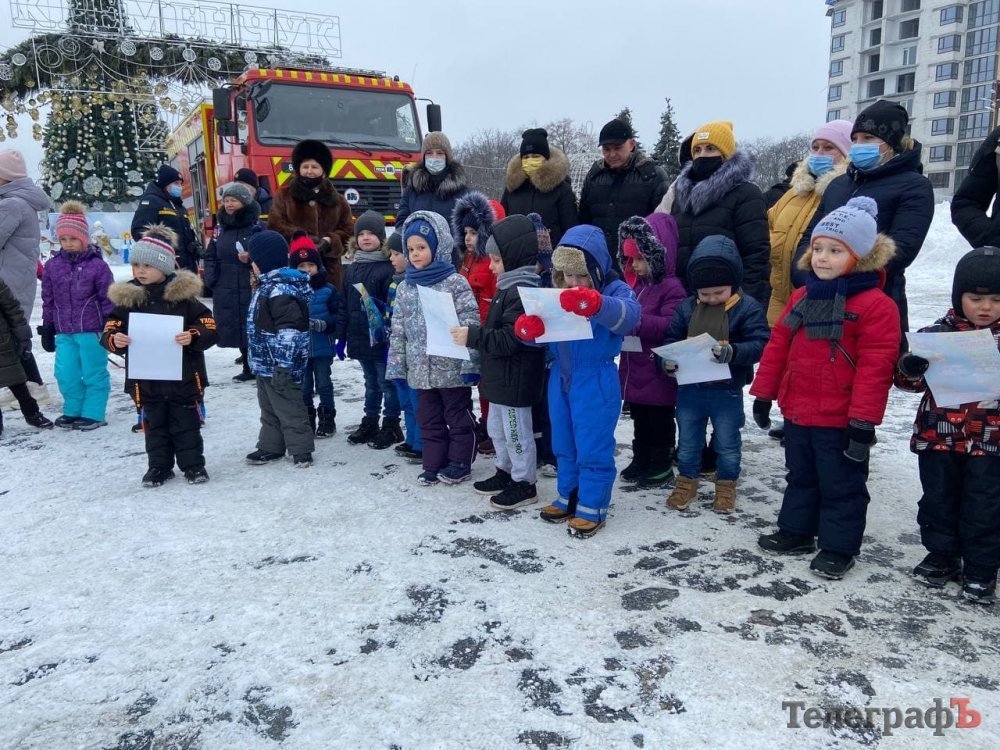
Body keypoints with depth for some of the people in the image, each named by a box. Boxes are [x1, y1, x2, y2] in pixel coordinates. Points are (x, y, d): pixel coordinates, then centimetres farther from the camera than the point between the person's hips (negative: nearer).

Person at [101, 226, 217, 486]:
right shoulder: (127, 299, 0)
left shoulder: (183, 296, -7)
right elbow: (109, 330, 1)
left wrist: (193, 337, -27)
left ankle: (193, 464, 22)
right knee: (154, 425, 15)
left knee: (186, 424, 9)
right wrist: (114, 340, -21)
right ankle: (159, 465, 28)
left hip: (183, 376, -3)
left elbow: (209, 328, -8)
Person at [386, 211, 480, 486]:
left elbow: (470, 325, -13)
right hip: (421, 369, 5)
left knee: (459, 417, 8)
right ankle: (433, 464, 27)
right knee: (429, 419, 15)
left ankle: (460, 463, 21)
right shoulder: (405, 288, 8)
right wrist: (397, 367, 9)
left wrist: (471, 363, -17)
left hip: (452, 368, -5)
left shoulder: (455, 283, -8)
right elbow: (398, 331, 11)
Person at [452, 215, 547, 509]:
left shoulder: (522, 291, -22)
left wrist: (472, 336, -24)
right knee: (497, 428, 22)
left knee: (516, 432, 3)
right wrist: (473, 334, 8)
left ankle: (524, 483, 17)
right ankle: (505, 472, 38)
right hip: (501, 376, 11)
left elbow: (510, 339, -27)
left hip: (515, 379, -11)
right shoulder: (510, 286, 11)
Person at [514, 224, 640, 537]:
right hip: (561, 378, 6)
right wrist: (527, 327, -21)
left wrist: (594, 303, -55)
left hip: (596, 382, -6)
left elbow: (627, 315, -35)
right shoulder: (556, 294, 5)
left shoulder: (615, 291, -12)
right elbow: (542, 333, 4)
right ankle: (568, 498, 34)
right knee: (564, 444, 18)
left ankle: (592, 508, 17)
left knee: (593, 448, 3)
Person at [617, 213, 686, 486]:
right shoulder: (634, 283, 8)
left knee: (660, 422, 8)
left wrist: (634, 319, -31)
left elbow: (669, 327, -27)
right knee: (639, 420, 20)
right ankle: (641, 459, 33)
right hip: (634, 369, 8)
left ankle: (662, 465, 21)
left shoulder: (671, 287, -16)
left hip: (658, 372, -8)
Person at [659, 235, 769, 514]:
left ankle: (726, 485, 32)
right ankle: (687, 481, 34)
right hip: (689, 388, 3)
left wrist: (731, 352, -34)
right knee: (687, 441, 16)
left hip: (727, 391, -3)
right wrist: (668, 360, -17)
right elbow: (671, 339, 4)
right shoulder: (686, 308, 1)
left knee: (728, 444, 13)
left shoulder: (747, 308, -10)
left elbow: (759, 344, -17)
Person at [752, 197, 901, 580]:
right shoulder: (802, 298, 7)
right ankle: (796, 531, 37)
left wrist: (863, 422, -20)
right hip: (797, 414, 7)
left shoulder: (875, 305, -15)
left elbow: (875, 368, -18)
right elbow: (777, 347, 10)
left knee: (842, 485, 9)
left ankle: (838, 547, 24)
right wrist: (763, 395, 9)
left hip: (840, 421, -7)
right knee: (801, 477, 21)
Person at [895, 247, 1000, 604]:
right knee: (938, 501, 14)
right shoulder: (936, 334, -1)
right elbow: (908, 380, 1)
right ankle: (942, 556, 32)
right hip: (938, 439, 1)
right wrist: (910, 367, -21)